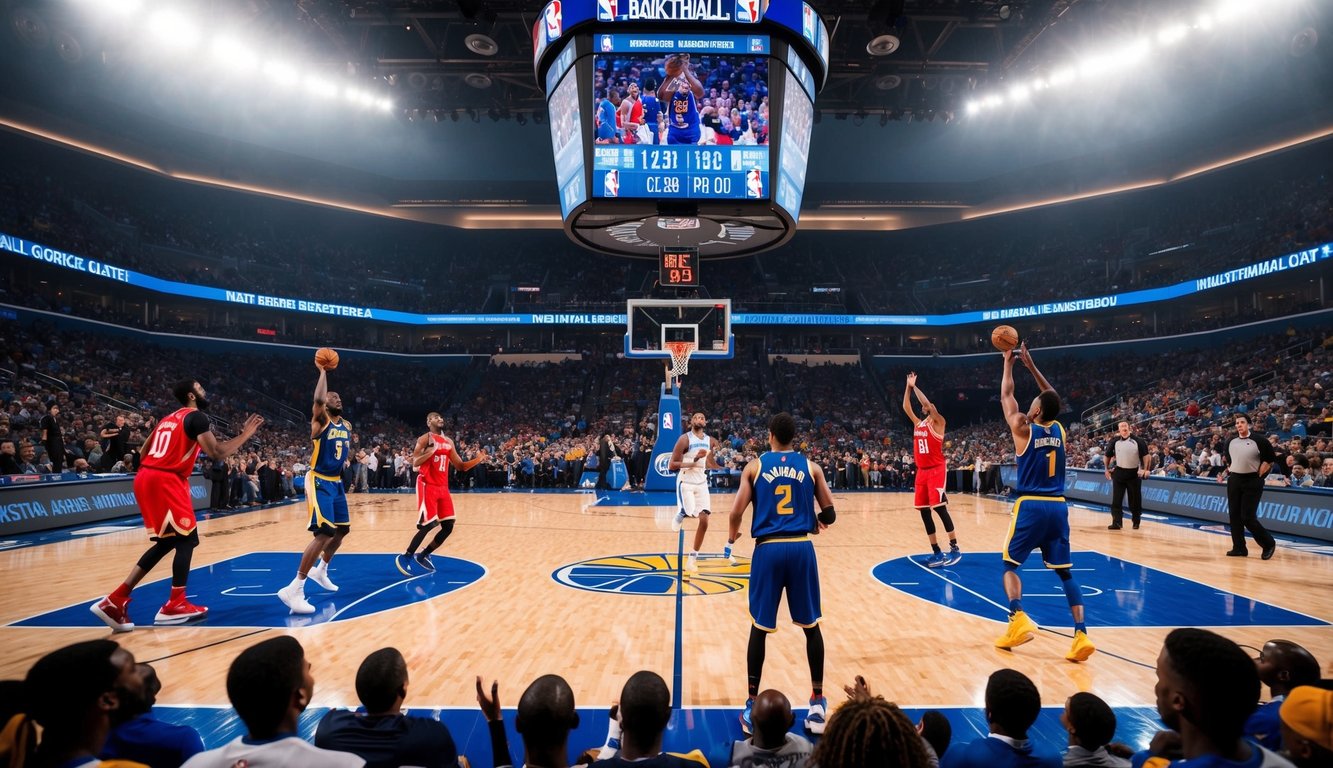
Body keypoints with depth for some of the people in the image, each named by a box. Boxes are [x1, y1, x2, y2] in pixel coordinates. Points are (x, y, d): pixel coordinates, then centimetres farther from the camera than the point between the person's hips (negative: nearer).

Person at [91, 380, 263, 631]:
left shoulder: (169, 418, 22)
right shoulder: (197, 416, -5)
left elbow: (145, 451, 24)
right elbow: (216, 453, -15)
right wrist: (245, 435, -6)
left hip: (146, 478, 9)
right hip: (166, 481, -9)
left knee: (167, 541, 16)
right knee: (187, 538, 1)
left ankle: (115, 601, 12)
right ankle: (175, 605, 5)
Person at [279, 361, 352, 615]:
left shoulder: (346, 426, 11)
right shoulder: (321, 421, -10)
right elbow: (318, 399, -32)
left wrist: (350, 456, 2)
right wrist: (323, 371, -23)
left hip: (336, 482, 8)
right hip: (319, 482, -8)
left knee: (342, 529, 18)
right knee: (324, 533, -20)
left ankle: (320, 570, 39)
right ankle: (294, 589, -16)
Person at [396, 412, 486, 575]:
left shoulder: (449, 442, 15)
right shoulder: (425, 439, -5)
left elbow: (460, 466, 15)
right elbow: (414, 463, -16)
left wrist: (478, 460, 1)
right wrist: (432, 450, -26)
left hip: (443, 487, 7)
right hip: (428, 486, -7)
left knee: (448, 526, 3)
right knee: (427, 525, -12)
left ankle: (423, 556, 18)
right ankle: (405, 557, 3)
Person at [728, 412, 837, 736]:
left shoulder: (754, 466, 4)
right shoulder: (810, 467, 8)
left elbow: (736, 512, -2)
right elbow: (829, 514, 9)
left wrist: (733, 535, 19)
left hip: (768, 549, -1)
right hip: (801, 548, 1)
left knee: (760, 628, 9)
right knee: (811, 626, 14)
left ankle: (753, 704, 15)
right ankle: (817, 702, 19)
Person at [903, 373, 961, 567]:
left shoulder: (938, 422, -3)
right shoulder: (918, 423, 16)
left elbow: (927, 403, -17)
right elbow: (906, 407, 14)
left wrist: (915, 387, -7)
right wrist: (909, 387, 12)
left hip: (936, 470, -7)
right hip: (922, 471, 7)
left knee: (939, 507, -11)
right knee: (924, 511, 4)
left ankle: (954, 549, -1)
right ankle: (937, 553, 10)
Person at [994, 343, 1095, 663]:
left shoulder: (1023, 429, -6)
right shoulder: (1059, 430, 6)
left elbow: (1006, 395, 6)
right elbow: (1051, 397, 22)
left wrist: (1009, 362, 17)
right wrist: (1031, 365, 24)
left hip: (1031, 506, -4)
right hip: (1058, 507, 4)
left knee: (1010, 565, 8)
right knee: (1065, 572, 8)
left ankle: (1018, 619, -12)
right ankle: (1081, 634, -4)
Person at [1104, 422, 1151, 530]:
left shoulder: (1137, 440, -5)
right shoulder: (1115, 442, 3)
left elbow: (1145, 455, -5)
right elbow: (1107, 455, 13)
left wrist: (1146, 469, -13)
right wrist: (1107, 469, 12)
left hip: (1134, 473, -2)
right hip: (1119, 472, 2)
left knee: (1135, 500, 8)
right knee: (1116, 499, -4)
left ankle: (1136, 522, 25)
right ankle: (1117, 522, -3)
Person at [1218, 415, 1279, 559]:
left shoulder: (1258, 441, -7)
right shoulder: (1231, 442, 9)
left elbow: (1270, 459, -4)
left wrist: (1259, 475, -7)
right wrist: (1225, 474, 10)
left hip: (1252, 482, -5)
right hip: (1234, 480, 6)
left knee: (1248, 517, -8)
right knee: (1234, 515, 5)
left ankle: (1269, 544, 14)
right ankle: (1239, 548, 13)